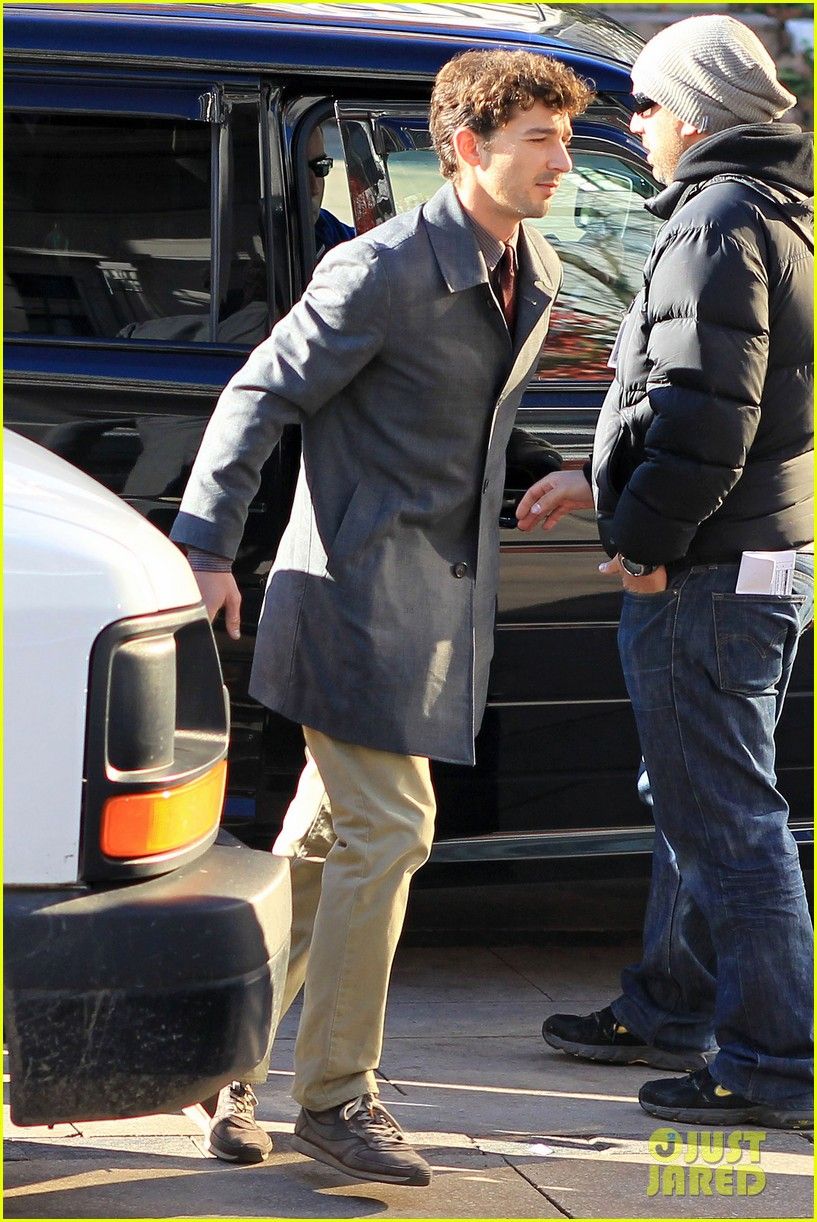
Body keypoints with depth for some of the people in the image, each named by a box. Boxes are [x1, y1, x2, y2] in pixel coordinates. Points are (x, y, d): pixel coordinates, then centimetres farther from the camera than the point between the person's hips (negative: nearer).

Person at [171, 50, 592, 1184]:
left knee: (330, 835, 13)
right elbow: (259, 397, -12)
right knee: (388, 831, -9)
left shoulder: (535, 273, 9)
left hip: (446, 595, 8)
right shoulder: (384, 271, -16)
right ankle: (335, 1094, 1)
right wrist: (208, 548, -14)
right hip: (362, 583, -8)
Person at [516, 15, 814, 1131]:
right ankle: (671, 1009, 32)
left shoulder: (718, 220, -15)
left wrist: (645, 538, -16)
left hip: (705, 577, -11)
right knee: (698, 805, 21)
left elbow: (706, 409, -23)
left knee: (726, 821, -7)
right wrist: (604, 485, 25)